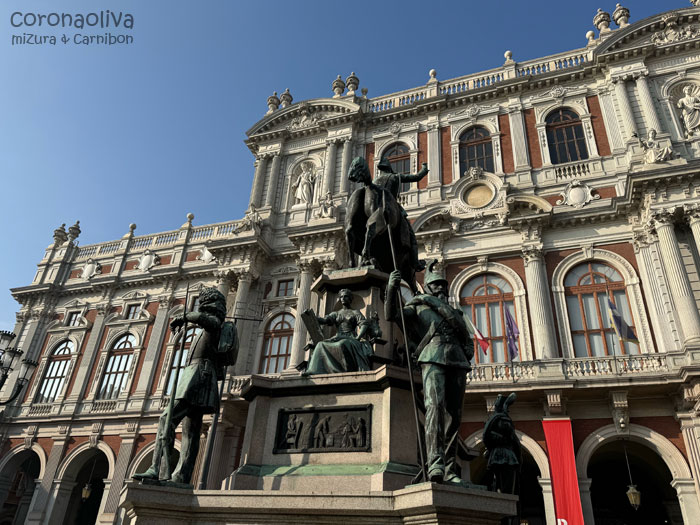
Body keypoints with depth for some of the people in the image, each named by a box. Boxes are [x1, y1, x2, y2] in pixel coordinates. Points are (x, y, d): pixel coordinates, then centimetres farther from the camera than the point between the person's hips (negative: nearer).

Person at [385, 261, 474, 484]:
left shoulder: (455, 312, 33)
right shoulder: (418, 305, 20)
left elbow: (468, 340, 30)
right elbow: (392, 314, 4)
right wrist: (392, 288, -11)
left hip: (457, 361, 5)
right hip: (434, 358, -5)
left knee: (454, 415, -2)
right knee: (435, 405, -25)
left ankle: (450, 470, -1)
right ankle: (435, 463, -34)